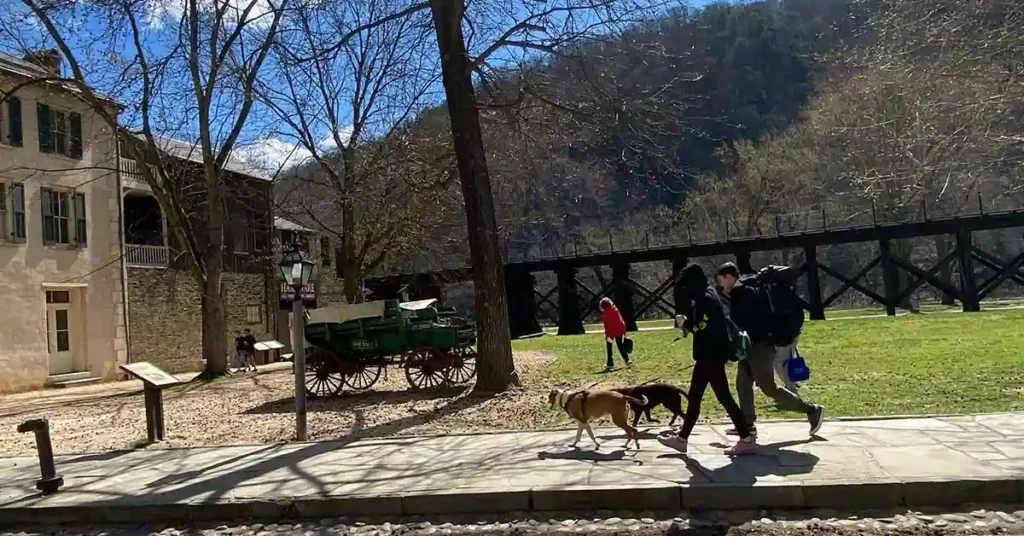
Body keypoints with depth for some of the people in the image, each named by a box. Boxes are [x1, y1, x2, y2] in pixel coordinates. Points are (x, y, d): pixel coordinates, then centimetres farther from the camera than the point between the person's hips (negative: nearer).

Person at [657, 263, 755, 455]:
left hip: (712, 356, -11)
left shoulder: (706, 299, -17)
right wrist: (687, 322, 4)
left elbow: (705, 327, -27)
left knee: (724, 397, -4)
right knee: (694, 397, 14)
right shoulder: (705, 298, 14)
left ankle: (747, 440, 3)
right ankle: (682, 438, 22)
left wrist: (686, 323, -12)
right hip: (708, 355, 11)